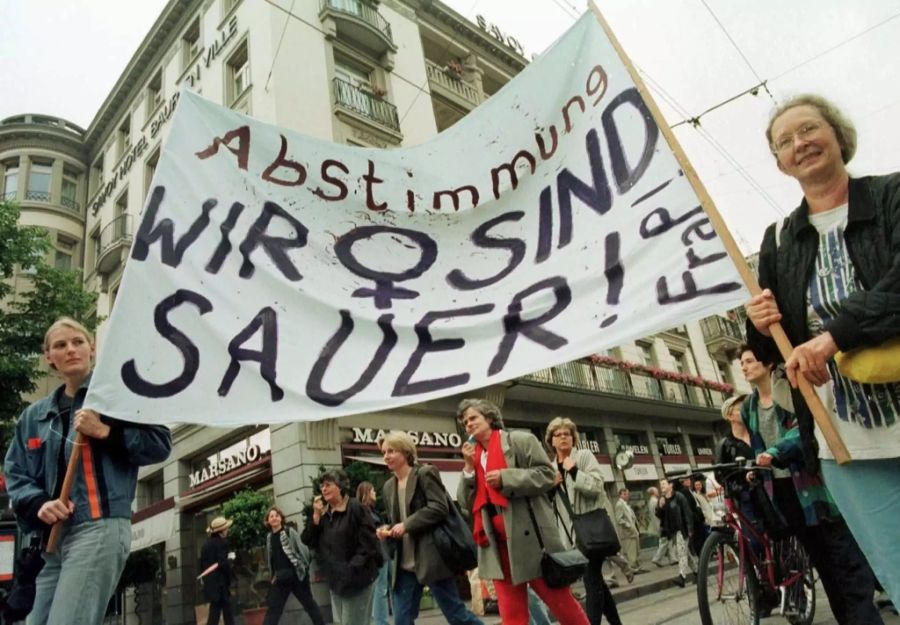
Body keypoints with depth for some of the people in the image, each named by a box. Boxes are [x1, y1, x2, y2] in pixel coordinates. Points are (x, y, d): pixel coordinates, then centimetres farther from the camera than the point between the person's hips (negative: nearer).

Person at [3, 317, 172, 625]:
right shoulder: (34, 415, 19)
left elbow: (160, 444, -5)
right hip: (53, 540, 7)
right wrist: (39, 503, -4)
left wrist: (106, 431, -15)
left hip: (100, 529, -7)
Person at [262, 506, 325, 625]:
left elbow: (303, 550, -9)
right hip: (280, 579, 5)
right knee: (272, 609, 1)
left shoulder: (290, 532, -8)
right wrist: (274, 575, 10)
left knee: (309, 603, 9)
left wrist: (304, 568, -10)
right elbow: (269, 559, 16)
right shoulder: (269, 538, 8)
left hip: (296, 575, -4)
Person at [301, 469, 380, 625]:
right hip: (335, 579, 7)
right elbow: (308, 541, 2)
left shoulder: (355, 508, -12)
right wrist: (316, 515, -8)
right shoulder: (324, 513, 9)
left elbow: (368, 542, -16)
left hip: (356, 578, -7)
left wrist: (352, 569, -17)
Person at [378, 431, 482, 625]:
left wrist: (407, 525, -19)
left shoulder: (425, 473, -6)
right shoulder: (388, 487, 13)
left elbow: (440, 508, -17)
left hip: (431, 557, -6)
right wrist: (387, 530, -1)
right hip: (405, 563, 7)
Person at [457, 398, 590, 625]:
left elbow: (547, 475, -8)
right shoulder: (473, 457, 15)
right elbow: (467, 502, 12)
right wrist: (469, 466, -1)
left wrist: (506, 478, -16)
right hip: (497, 545, 5)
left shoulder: (521, 440, -1)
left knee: (561, 602, 3)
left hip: (531, 537, -5)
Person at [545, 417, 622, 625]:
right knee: (595, 580, 14)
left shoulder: (585, 455, -2)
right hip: (571, 532, 6)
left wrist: (574, 471, -24)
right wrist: (551, 487, -5)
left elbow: (596, 485, -14)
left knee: (591, 580, -9)